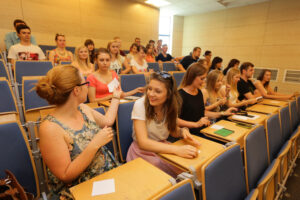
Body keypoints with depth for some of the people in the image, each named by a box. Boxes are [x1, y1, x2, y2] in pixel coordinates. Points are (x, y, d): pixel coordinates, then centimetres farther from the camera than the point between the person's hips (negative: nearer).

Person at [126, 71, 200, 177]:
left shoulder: (171, 105, -7)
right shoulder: (140, 105, -20)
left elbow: (172, 130, 8)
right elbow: (143, 142, -28)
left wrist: (182, 131, -16)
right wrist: (177, 149, -37)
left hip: (162, 147, 5)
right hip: (143, 152, -4)